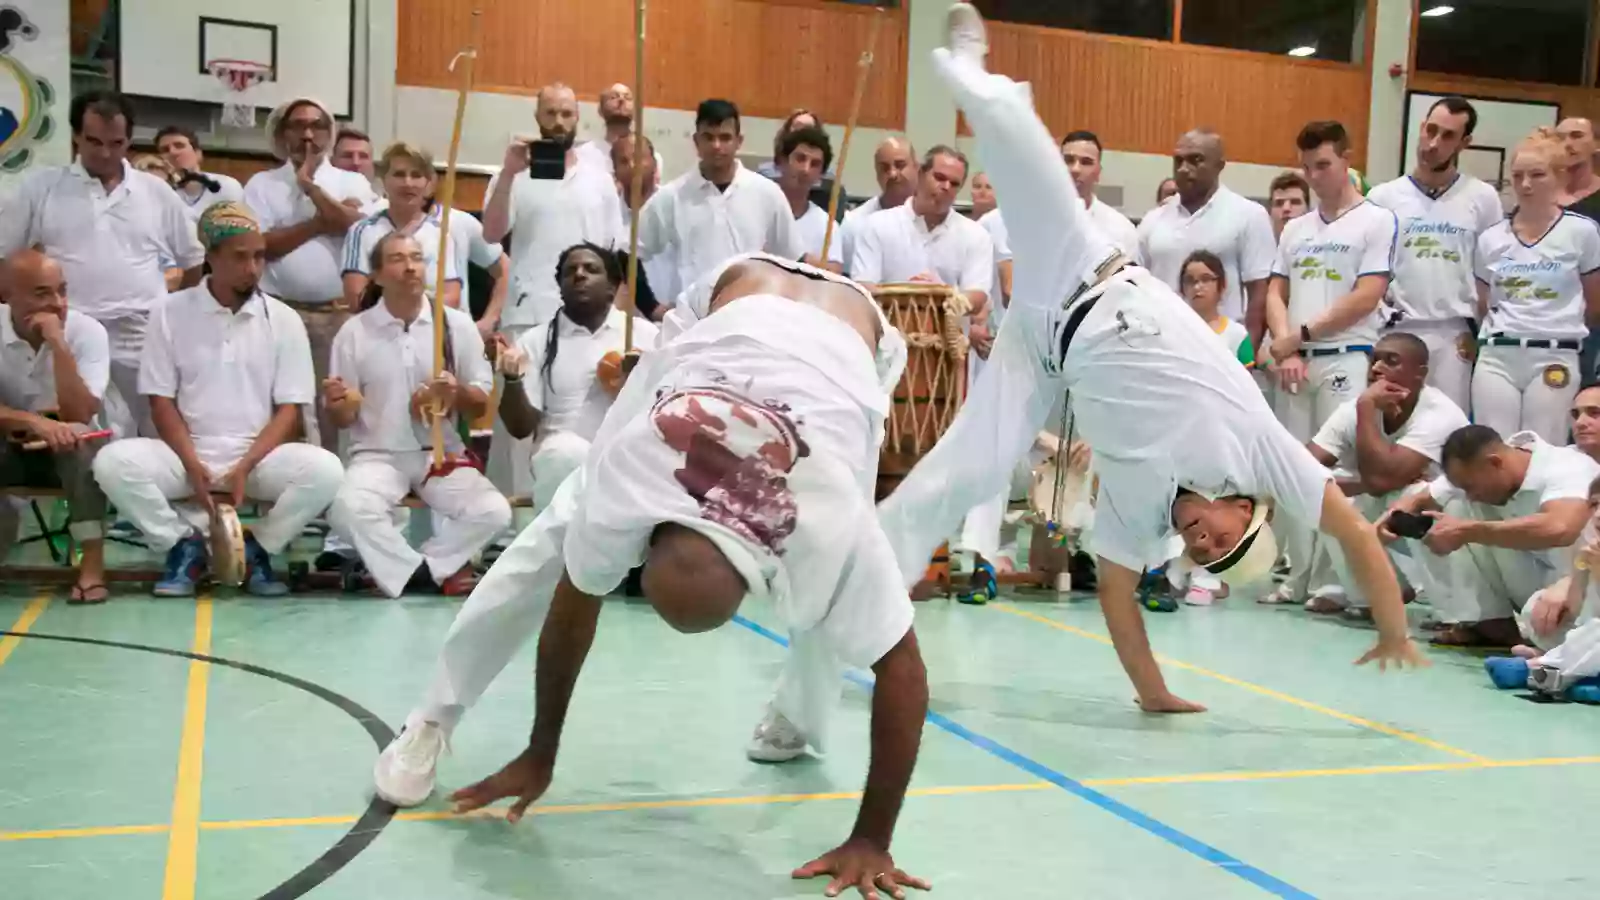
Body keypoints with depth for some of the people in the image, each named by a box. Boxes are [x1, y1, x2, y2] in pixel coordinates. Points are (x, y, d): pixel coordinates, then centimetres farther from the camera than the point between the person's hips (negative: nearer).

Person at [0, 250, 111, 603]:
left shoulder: (87, 331, -14)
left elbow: (80, 415, -25)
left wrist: (56, 342, -30)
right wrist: (34, 421, -37)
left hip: (69, 452, 0)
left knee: (81, 437, -36)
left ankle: (92, 563, -31)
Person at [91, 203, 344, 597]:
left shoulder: (283, 320, 2)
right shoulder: (170, 313, 2)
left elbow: (290, 409, -1)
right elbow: (161, 401, 0)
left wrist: (244, 467, -15)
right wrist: (192, 465, -15)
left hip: (260, 455, 0)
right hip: (186, 453, 0)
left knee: (325, 470, -29)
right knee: (113, 462, -28)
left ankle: (255, 547, -3)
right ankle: (186, 543, -4)